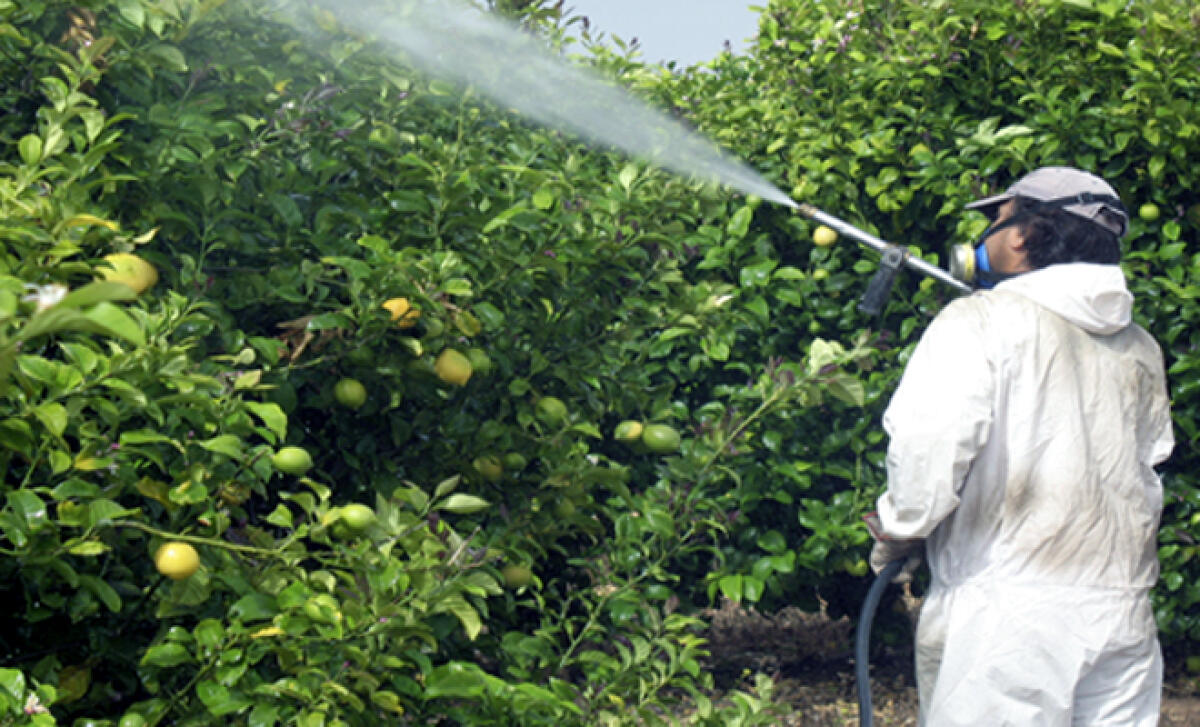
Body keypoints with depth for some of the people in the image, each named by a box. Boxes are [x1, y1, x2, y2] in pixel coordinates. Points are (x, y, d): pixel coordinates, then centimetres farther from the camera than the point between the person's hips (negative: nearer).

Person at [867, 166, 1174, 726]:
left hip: (1008, 613, -6)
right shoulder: (1141, 349, 12)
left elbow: (930, 437, -18)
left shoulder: (981, 321, -8)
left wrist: (902, 526, -4)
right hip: (1123, 610, 6)